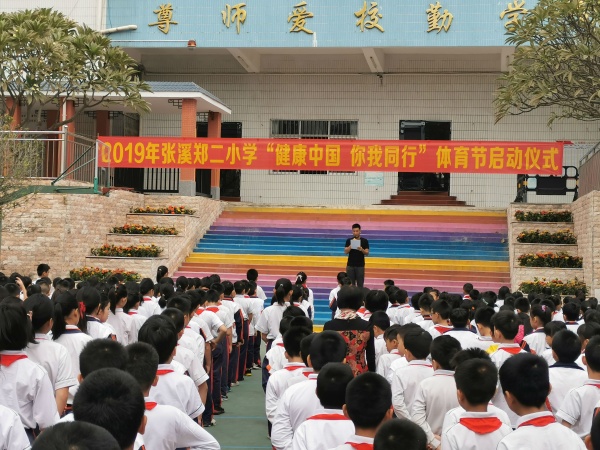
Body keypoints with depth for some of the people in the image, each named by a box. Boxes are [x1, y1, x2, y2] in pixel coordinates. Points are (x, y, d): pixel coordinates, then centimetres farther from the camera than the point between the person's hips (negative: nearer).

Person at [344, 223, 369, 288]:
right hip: (350, 265, 1)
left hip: (360, 266, -1)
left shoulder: (364, 241, -2)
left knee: (360, 284, 0)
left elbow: (367, 253, -5)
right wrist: (351, 245, -21)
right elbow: (346, 252, -7)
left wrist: (362, 250, -25)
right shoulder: (349, 240, 2)